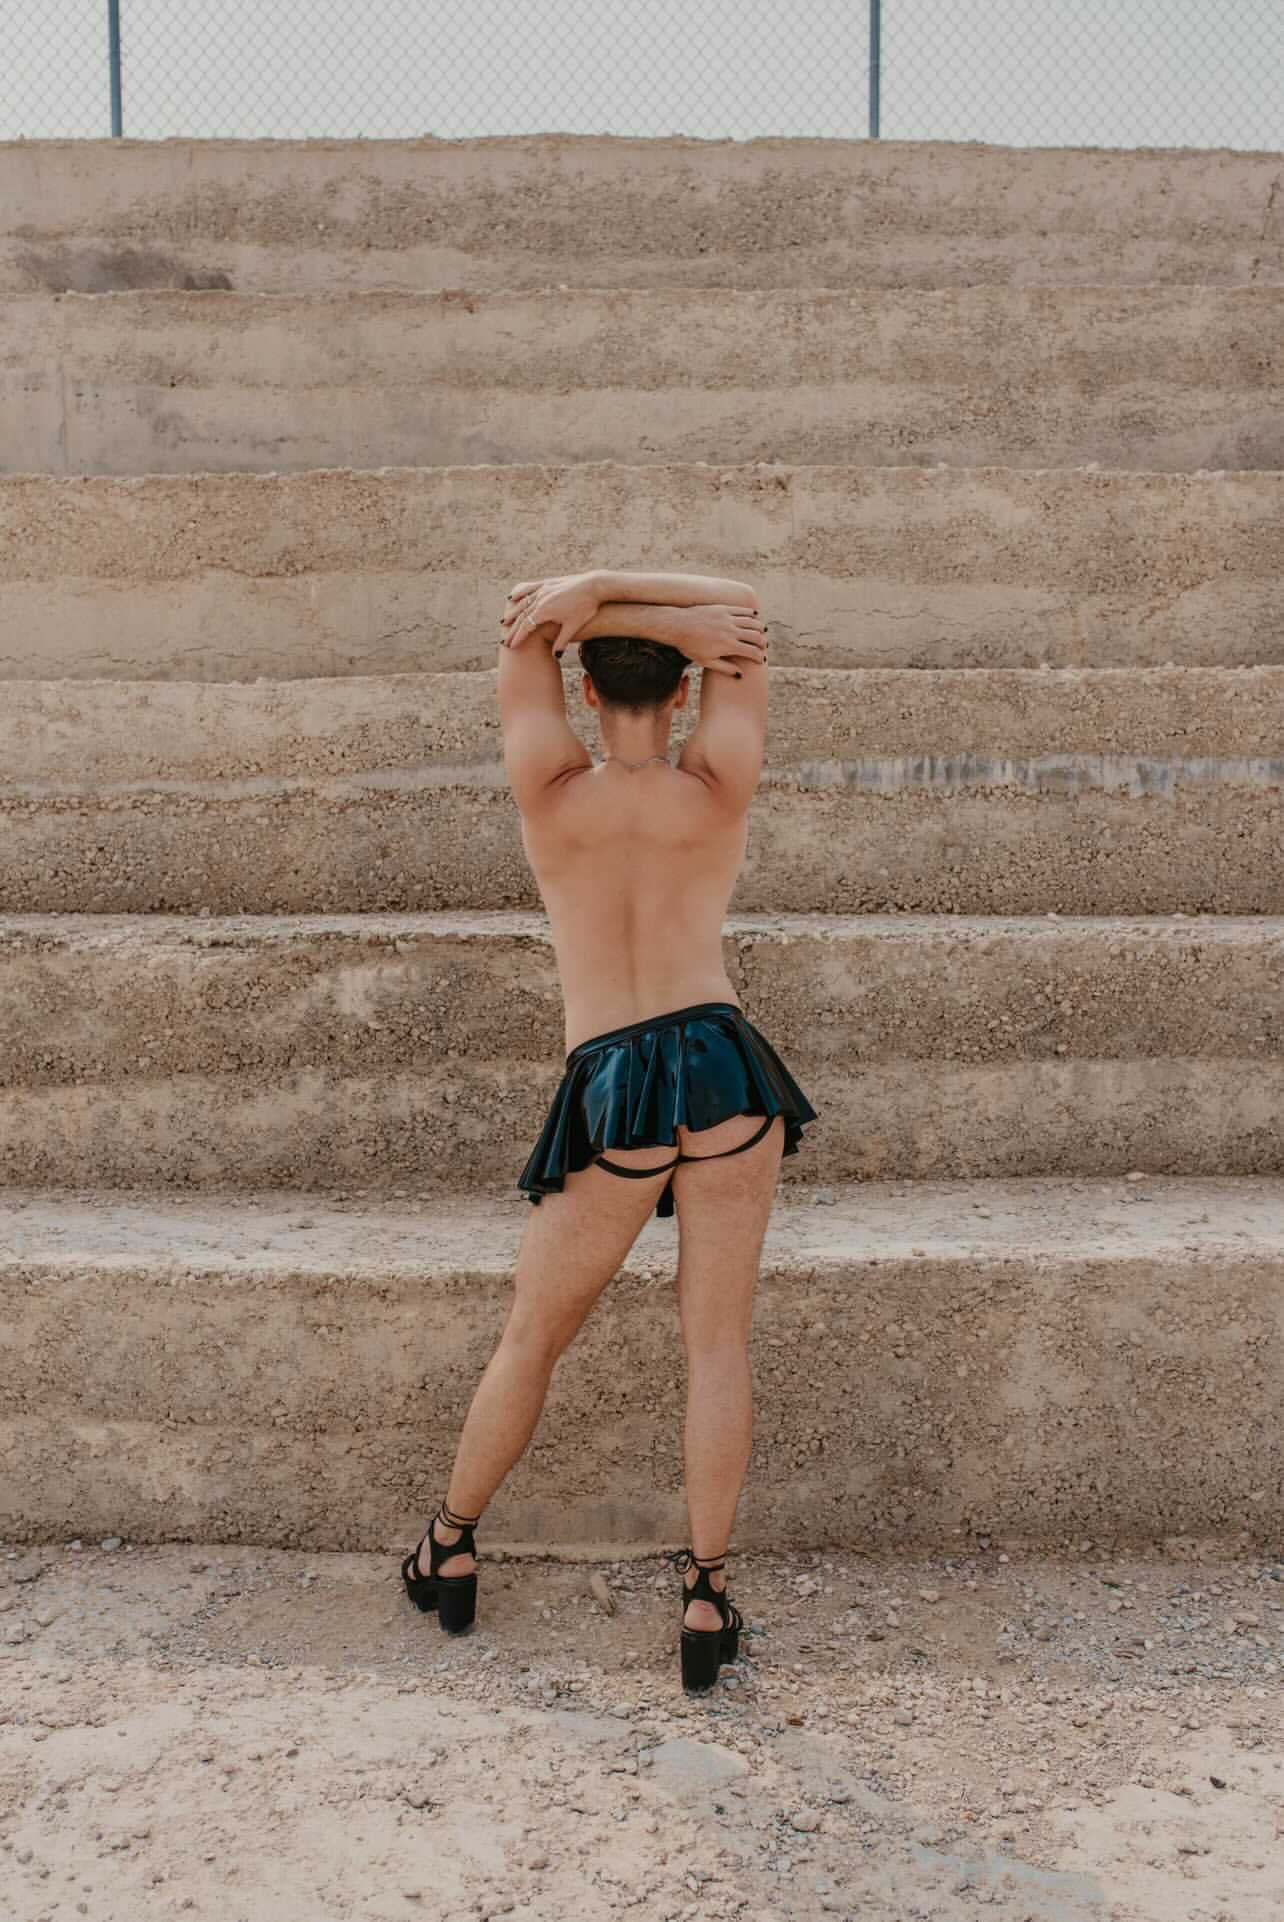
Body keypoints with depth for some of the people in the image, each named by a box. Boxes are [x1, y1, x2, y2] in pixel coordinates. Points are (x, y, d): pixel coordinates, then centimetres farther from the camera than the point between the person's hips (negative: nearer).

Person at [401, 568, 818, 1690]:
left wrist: (580, 610, -1)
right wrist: (602, 596, 0)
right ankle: (708, 1596, 15)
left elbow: (527, 621, 14)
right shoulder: (720, 791, 1)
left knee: (531, 1340, 16)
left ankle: (451, 1549, 35)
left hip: (611, 1092, 0)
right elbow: (740, 610, 13)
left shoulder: (548, 794, 0)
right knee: (719, 1344, 8)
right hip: (726, 1063, 0)